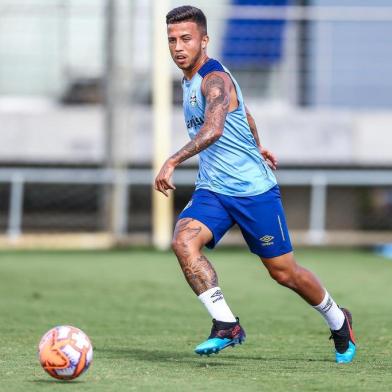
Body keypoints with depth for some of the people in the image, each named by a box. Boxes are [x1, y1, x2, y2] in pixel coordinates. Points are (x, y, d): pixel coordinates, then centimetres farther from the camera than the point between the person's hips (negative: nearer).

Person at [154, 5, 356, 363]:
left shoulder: (215, 79, -18)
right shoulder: (190, 80, 10)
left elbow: (213, 129, -38)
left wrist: (172, 162, -48)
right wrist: (256, 147, 44)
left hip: (254, 190, -7)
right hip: (212, 190, 7)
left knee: (284, 272, 4)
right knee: (183, 241, -22)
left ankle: (338, 322, 30)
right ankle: (226, 325, -21)